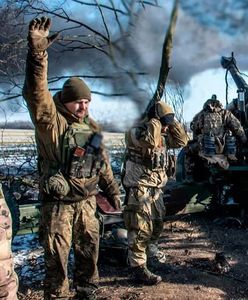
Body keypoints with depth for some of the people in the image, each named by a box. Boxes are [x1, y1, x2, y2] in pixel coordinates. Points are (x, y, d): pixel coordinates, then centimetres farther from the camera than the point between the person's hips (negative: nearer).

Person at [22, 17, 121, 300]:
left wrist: (112, 190, 19)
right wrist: (37, 53, -42)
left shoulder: (91, 126, 9)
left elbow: (102, 161, 16)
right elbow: (36, 93, -29)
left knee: (89, 250, 18)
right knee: (57, 255, 6)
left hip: (87, 201, 6)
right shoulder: (51, 121, -11)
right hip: (58, 203, -6)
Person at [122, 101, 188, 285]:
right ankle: (139, 270, 3)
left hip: (156, 188, 9)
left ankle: (149, 253, 40)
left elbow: (181, 141, 13)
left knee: (157, 224, 20)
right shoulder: (136, 131, -16)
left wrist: (172, 122, 3)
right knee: (141, 230, -5)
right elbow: (150, 140, -35)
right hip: (139, 189, -9)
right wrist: (155, 120, -21)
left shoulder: (163, 134, 11)